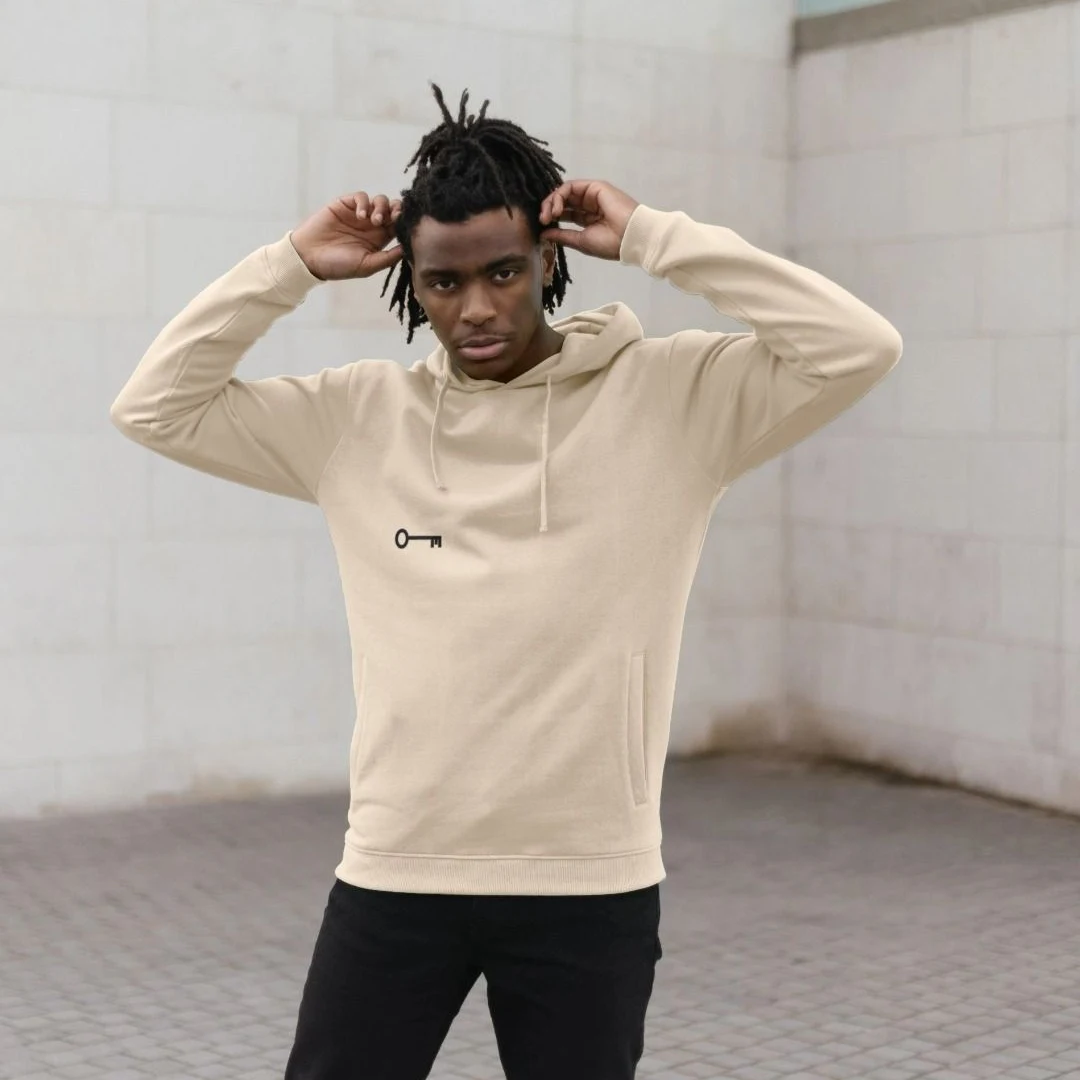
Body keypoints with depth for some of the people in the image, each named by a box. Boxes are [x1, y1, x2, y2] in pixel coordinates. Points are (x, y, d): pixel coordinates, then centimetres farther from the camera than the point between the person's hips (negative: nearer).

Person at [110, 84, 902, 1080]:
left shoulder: (670, 397, -4)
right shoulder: (358, 418, 3)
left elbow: (858, 350, -14)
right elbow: (155, 407, 5)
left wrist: (655, 238, -12)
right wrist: (292, 266, -3)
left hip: (591, 885, -1)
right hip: (393, 877, 2)